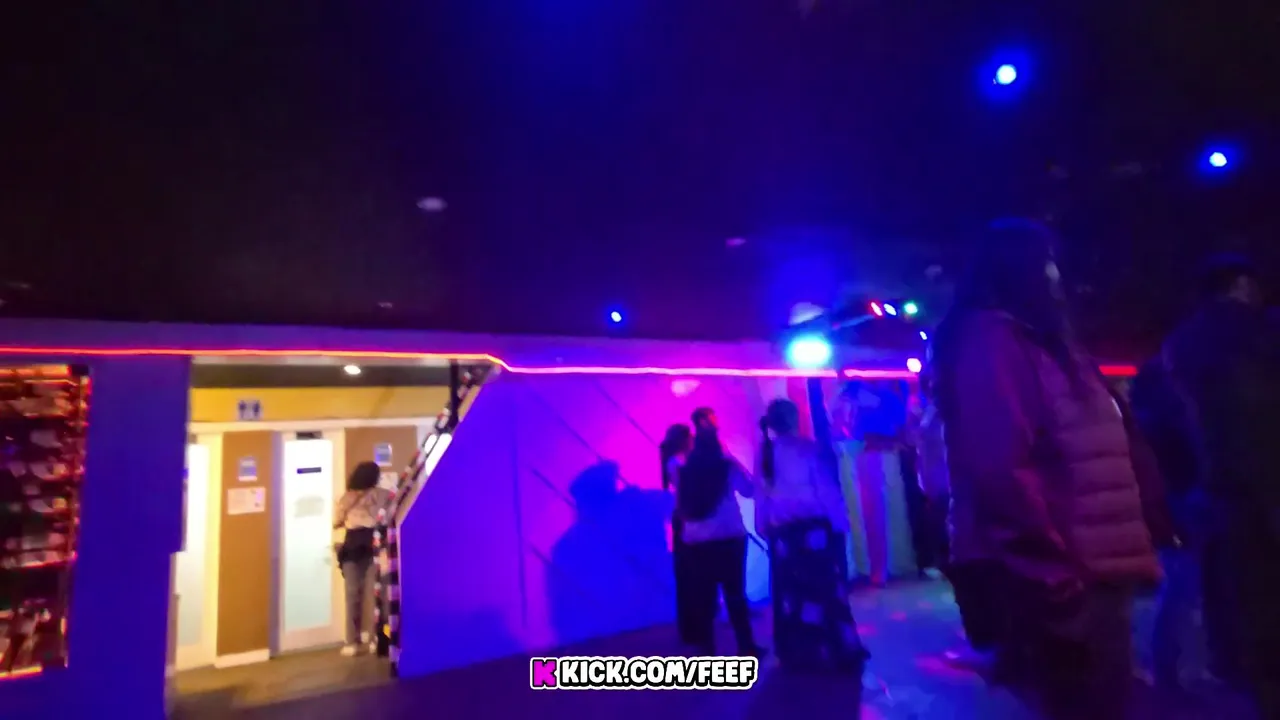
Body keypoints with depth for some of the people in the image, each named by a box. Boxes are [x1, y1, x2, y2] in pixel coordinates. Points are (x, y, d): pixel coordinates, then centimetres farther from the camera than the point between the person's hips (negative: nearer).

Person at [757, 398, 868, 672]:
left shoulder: (765, 454, 2)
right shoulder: (808, 448, -11)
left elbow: (761, 494, 4)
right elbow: (827, 489, -11)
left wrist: (766, 526, 12)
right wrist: (841, 521, -4)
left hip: (782, 532, 4)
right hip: (814, 528, -4)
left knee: (790, 591, 11)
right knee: (826, 588, 5)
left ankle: (797, 653, 21)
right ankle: (841, 650, 14)